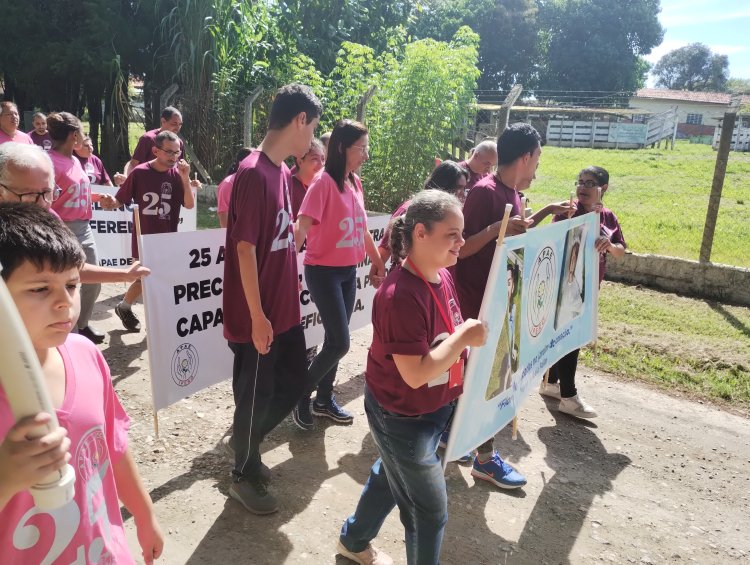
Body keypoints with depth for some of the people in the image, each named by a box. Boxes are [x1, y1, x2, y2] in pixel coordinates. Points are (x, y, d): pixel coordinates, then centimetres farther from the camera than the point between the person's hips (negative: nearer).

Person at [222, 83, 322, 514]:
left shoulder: (283, 171, 8)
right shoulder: (254, 173, -20)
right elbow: (245, 249, -21)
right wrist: (257, 316, -19)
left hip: (286, 308, 9)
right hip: (260, 315, -9)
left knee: (295, 381, 19)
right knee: (256, 393, 7)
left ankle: (246, 440, 41)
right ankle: (244, 476, 30)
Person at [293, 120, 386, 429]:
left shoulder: (355, 183, 8)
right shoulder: (323, 183, -15)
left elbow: (362, 229, 17)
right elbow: (302, 228, -22)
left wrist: (379, 263, 23)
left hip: (349, 271, 7)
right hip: (323, 271, -7)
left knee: (335, 339, 13)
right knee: (340, 342, -7)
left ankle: (324, 399, 28)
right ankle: (302, 393, 15)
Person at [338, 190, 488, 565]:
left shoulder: (442, 276, -2)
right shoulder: (401, 295, -31)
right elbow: (415, 374, -31)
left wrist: (470, 335, -2)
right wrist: (464, 339, -26)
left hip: (436, 408, 9)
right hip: (403, 417, -9)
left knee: (392, 476, 29)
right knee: (430, 509, 9)